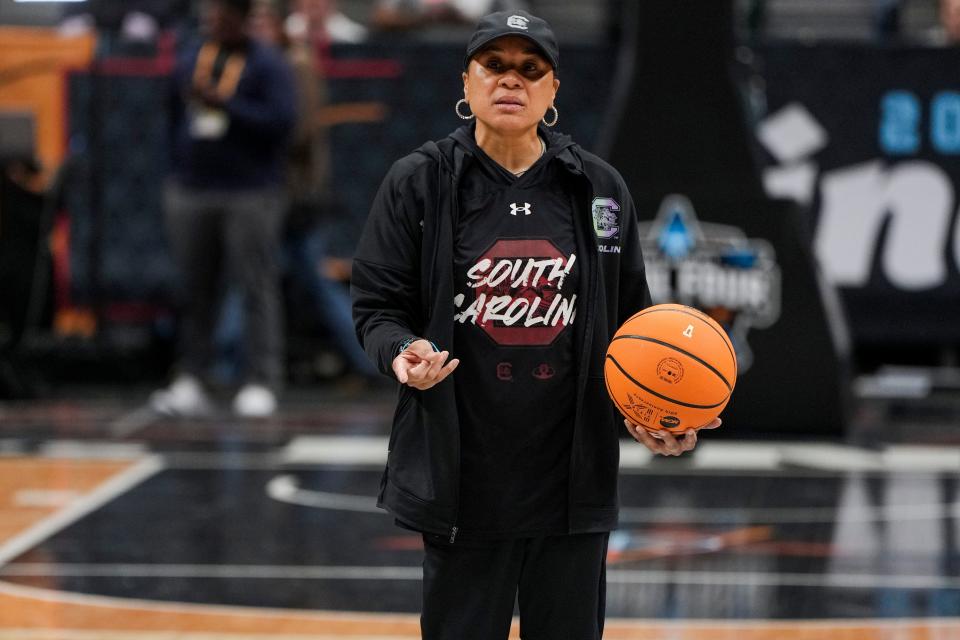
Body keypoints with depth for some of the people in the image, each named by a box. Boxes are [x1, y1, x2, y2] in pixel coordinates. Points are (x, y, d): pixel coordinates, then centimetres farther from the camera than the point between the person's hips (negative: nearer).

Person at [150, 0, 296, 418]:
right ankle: (190, 381, 6)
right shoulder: (190, 62, 15)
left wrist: (222, 102, -18)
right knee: (196, 291, 5)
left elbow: (281, 119, -13)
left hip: (250, 194, -5)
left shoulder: (268, 65, -1)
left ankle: (261, 384, -6)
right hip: (192, 192, 5)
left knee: (257, 289, -7)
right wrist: (176, 177, 18)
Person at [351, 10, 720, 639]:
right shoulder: (418, 182, 0)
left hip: (574, 476, 2)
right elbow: (377, 306, 1)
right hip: (464, 479, -2)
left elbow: (631, 319, 11)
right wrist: (404, 352, -20)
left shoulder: (599, 186, 6)